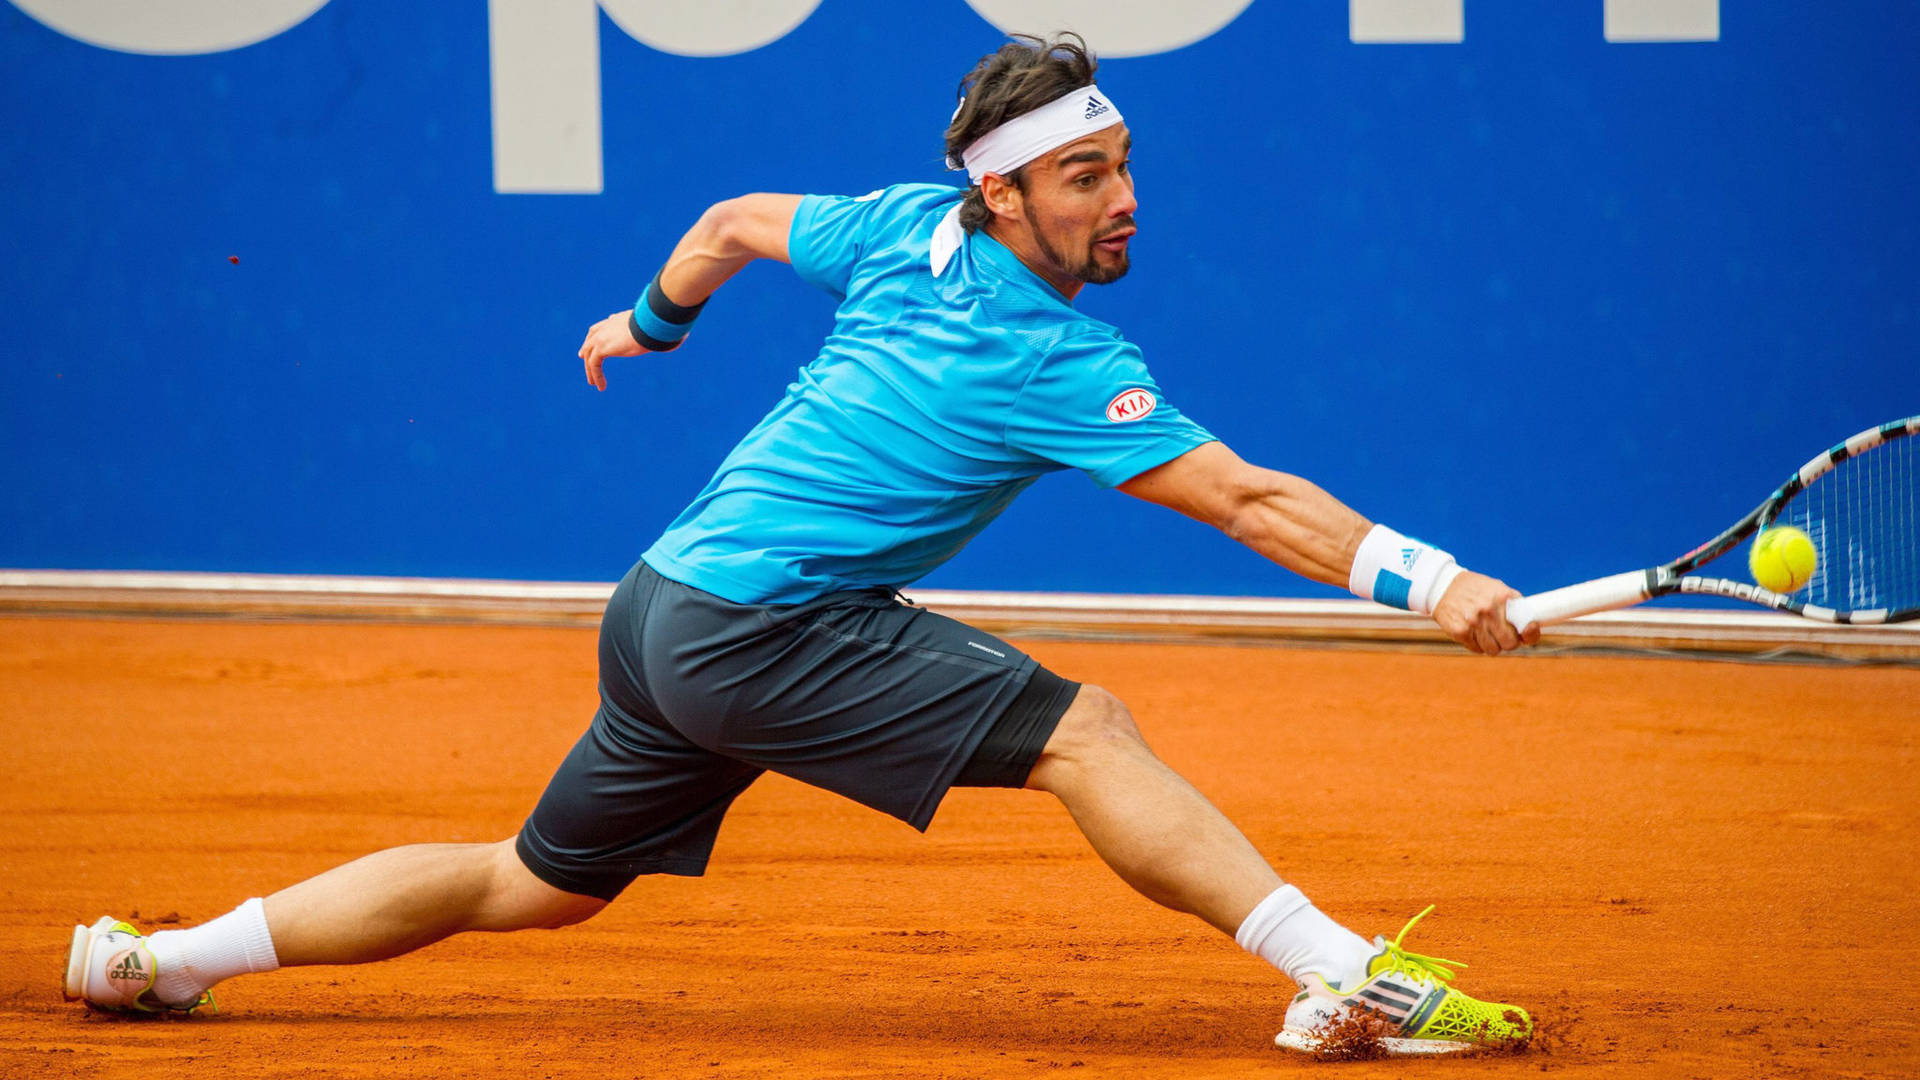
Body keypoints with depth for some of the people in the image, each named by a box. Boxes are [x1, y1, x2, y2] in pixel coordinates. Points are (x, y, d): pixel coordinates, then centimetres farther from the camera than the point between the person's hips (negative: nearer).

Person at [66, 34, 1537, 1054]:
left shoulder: (908, 230, 9)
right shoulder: (1066, 366, -14)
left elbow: (732, 224, 25)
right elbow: (1248, 500, -20)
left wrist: (650, 323, 44)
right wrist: (1427, 577, -22)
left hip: (664, 616, 9)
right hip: (762, 630, -9)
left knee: (537, 884, 22)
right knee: (1082, 729, -18)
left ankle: (157, 959, 27)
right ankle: (1347, 976, -29)